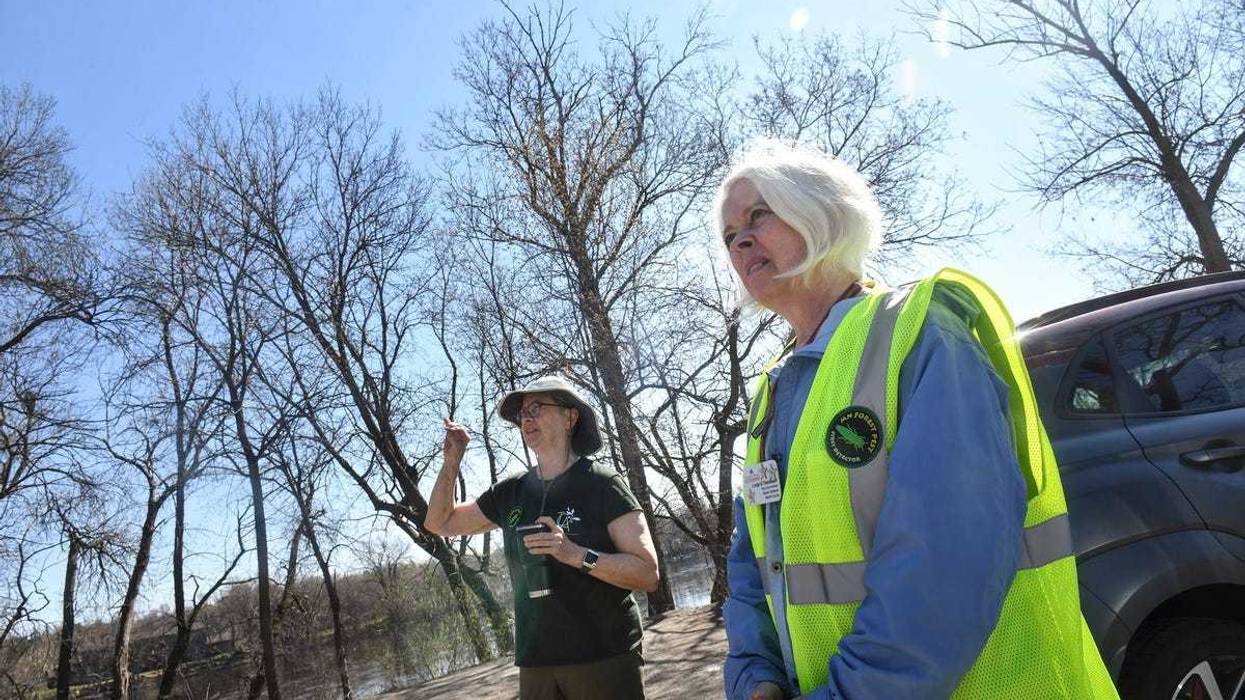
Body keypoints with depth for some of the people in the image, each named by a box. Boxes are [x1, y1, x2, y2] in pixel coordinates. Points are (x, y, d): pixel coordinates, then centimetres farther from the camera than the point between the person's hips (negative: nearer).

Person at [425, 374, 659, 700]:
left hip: (604, 658, -4)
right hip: (535, 664, 5)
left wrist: (576, 555, -27)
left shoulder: (601, 483, -8)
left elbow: (648, 574, -13)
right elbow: (440, 523, 18)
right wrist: (452, 461, 3)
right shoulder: (510, 493, 8)